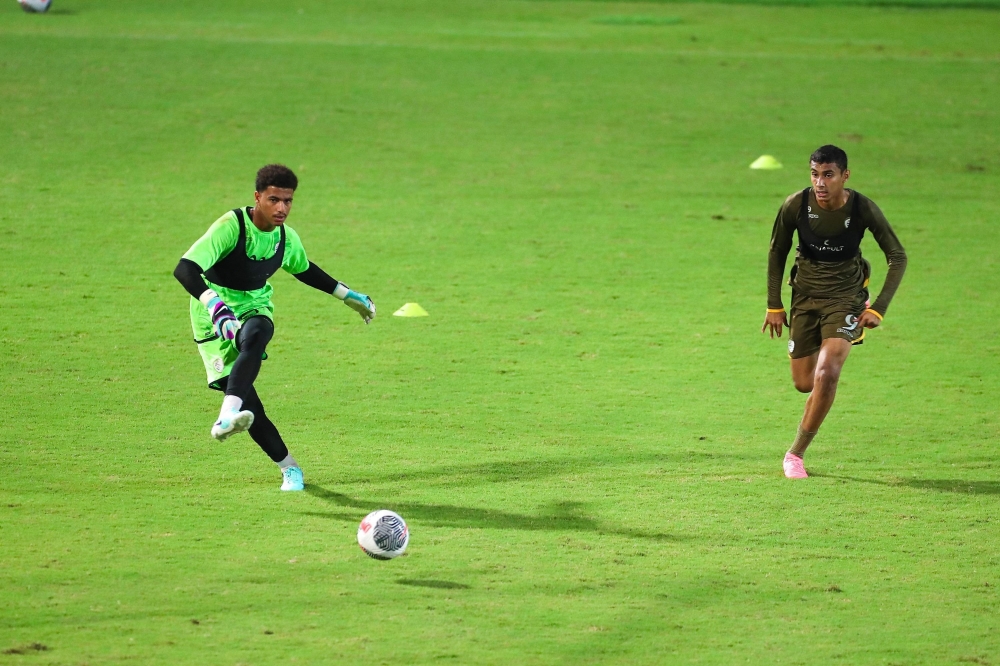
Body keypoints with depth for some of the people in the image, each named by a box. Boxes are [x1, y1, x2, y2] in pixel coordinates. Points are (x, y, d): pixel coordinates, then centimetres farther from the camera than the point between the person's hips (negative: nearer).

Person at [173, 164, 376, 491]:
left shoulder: (287, 239, -2)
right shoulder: (231, 227, -22)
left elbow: (304, 269, 23)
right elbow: (184, 268, -32)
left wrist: (348, 295, 26)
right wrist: (213, 302, -48)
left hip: (255, 308, 3)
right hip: (216, 317, -3)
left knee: (253, 339, -36)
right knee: (247, 401, -12)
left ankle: (228, 416, -53)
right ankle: (289, 467, 6)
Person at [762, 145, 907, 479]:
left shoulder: (863, 209, -18)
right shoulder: (796, 205, -16)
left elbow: (898, 257, -7)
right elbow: (777, 252, 3)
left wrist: (879, 308, -15)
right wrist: (774, 305, 3)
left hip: (845, 297, -3)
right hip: (805, 298, 3)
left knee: (826, 374, -22)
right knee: (804, 383, 8)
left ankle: (796, 453, -7)